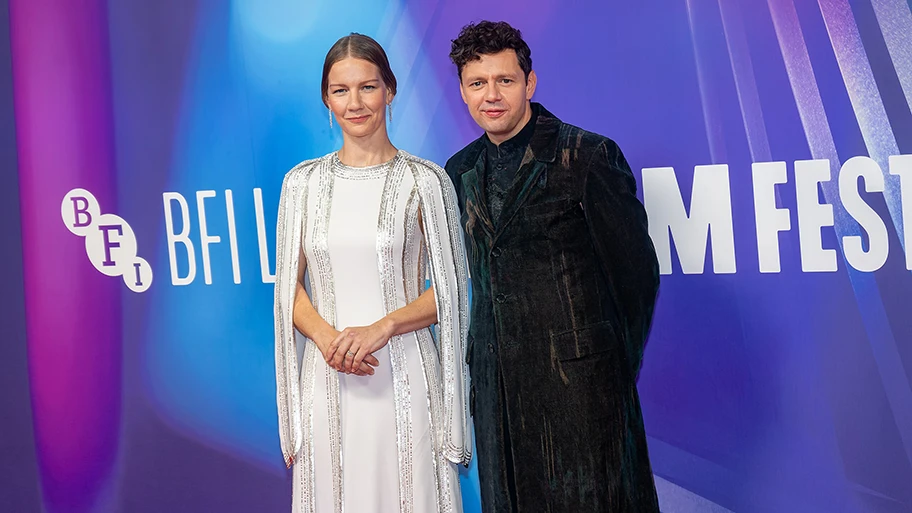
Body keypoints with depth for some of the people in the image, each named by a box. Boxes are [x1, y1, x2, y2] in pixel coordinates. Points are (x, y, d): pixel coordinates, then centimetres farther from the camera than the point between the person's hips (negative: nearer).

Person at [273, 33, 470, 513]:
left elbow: (449, 290, 0)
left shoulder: (426, 181, -1)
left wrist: (383, 326, -15)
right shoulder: (302, 182, 6)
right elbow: (289, 286, 8)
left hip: (404, 375, -2)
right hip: (328, 376, 2)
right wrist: (327, 336, -11)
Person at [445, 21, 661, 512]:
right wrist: (480, 359, 13)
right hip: (496, 382, 5)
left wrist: (619, 367, 2)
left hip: (577, 378, -5)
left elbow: (636, 268, -5)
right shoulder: (459, 171, 9)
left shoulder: (588, 155, -9)